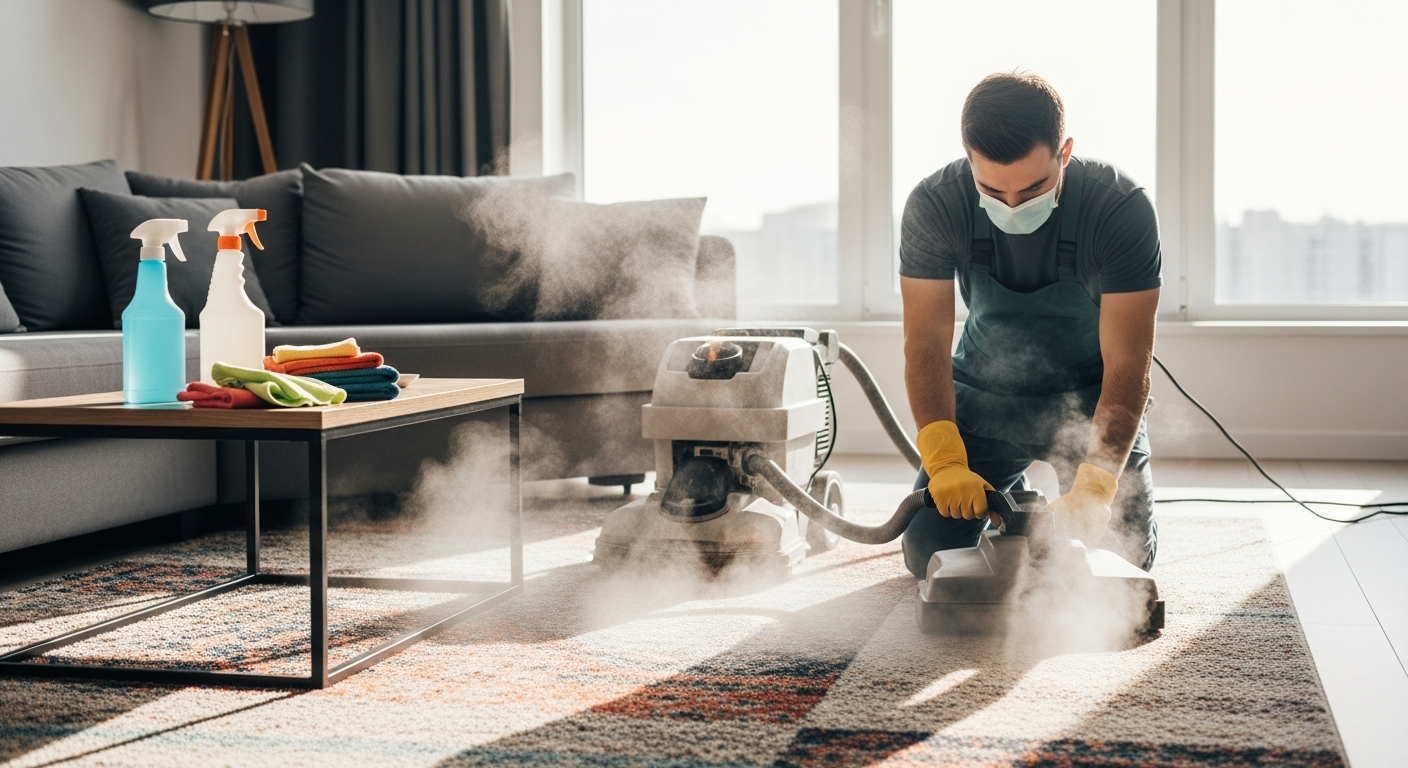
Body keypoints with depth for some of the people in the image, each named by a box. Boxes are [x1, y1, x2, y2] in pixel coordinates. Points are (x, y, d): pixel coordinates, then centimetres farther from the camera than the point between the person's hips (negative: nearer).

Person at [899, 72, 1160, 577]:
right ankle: (1008, 501, 25)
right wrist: (944, 460, -36)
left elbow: (1127, 366, -27)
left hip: (1090, 397, -1)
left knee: (1125, 554, -14)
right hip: (986, 390, 1)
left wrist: (1093, 488, -39)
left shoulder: (1123, 209, -27)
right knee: (929, 554, -10)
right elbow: (927, 343, -21)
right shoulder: (933, 208, -23)